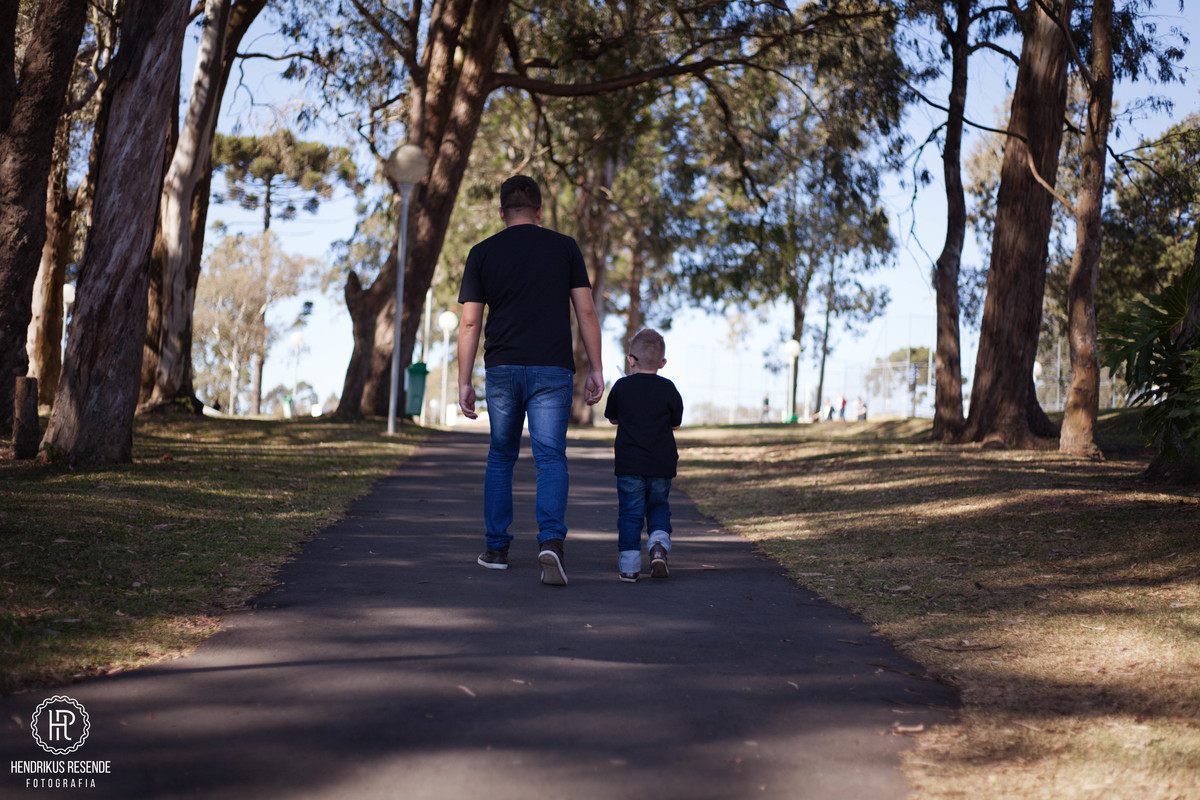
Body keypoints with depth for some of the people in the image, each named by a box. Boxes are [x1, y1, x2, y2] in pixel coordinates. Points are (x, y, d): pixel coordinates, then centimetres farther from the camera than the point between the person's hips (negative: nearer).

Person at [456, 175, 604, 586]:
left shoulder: (482, 253, 7)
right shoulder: (565, 247, 6)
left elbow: (470, 323, 3)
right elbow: (586, 311, 2)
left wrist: (464, 382, 6)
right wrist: (595, 369, 6)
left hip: (502, 369, 1)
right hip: (552, 369, -1)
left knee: (500, 457, 15)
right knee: (551, 458, -2)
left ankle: (496, 548, 20)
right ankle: (551, 539, -22)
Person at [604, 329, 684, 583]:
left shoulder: (622, 387, -1)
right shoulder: (668, 389, 0)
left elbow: (613, 418, 14)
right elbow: (676, 423, 9)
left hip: (629, 464, -1)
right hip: (662, 465, 1)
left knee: (630, 513, 5)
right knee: (659, 507, 19)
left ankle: (629, 566, 3)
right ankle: (659, 545, -5)